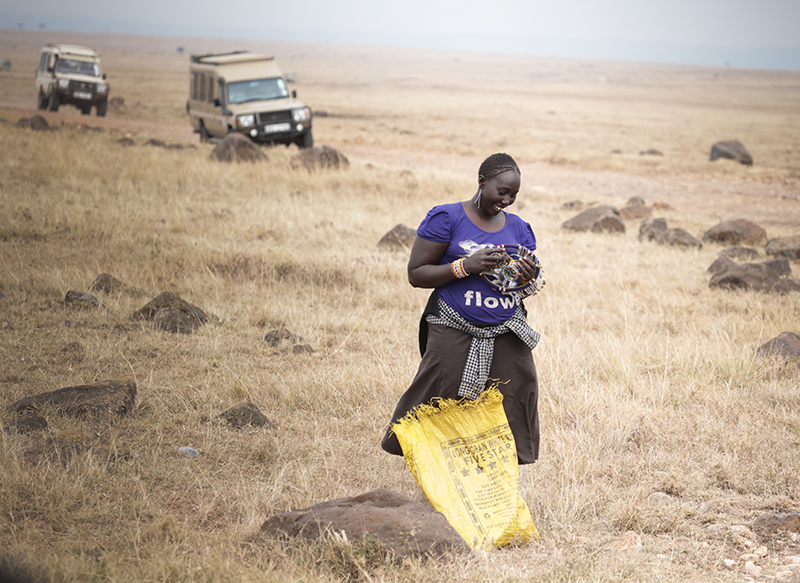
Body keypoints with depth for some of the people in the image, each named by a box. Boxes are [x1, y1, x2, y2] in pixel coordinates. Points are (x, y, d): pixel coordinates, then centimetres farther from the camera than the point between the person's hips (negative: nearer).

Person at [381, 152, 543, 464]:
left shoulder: (519, 228, 13)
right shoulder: (446, 219, -2)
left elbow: (527, 290, 19)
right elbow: (416, 274, -5)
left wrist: (528, 278, -6)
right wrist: (465, 267, -17)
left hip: (507, 338, 5)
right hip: (455, 334, -4)